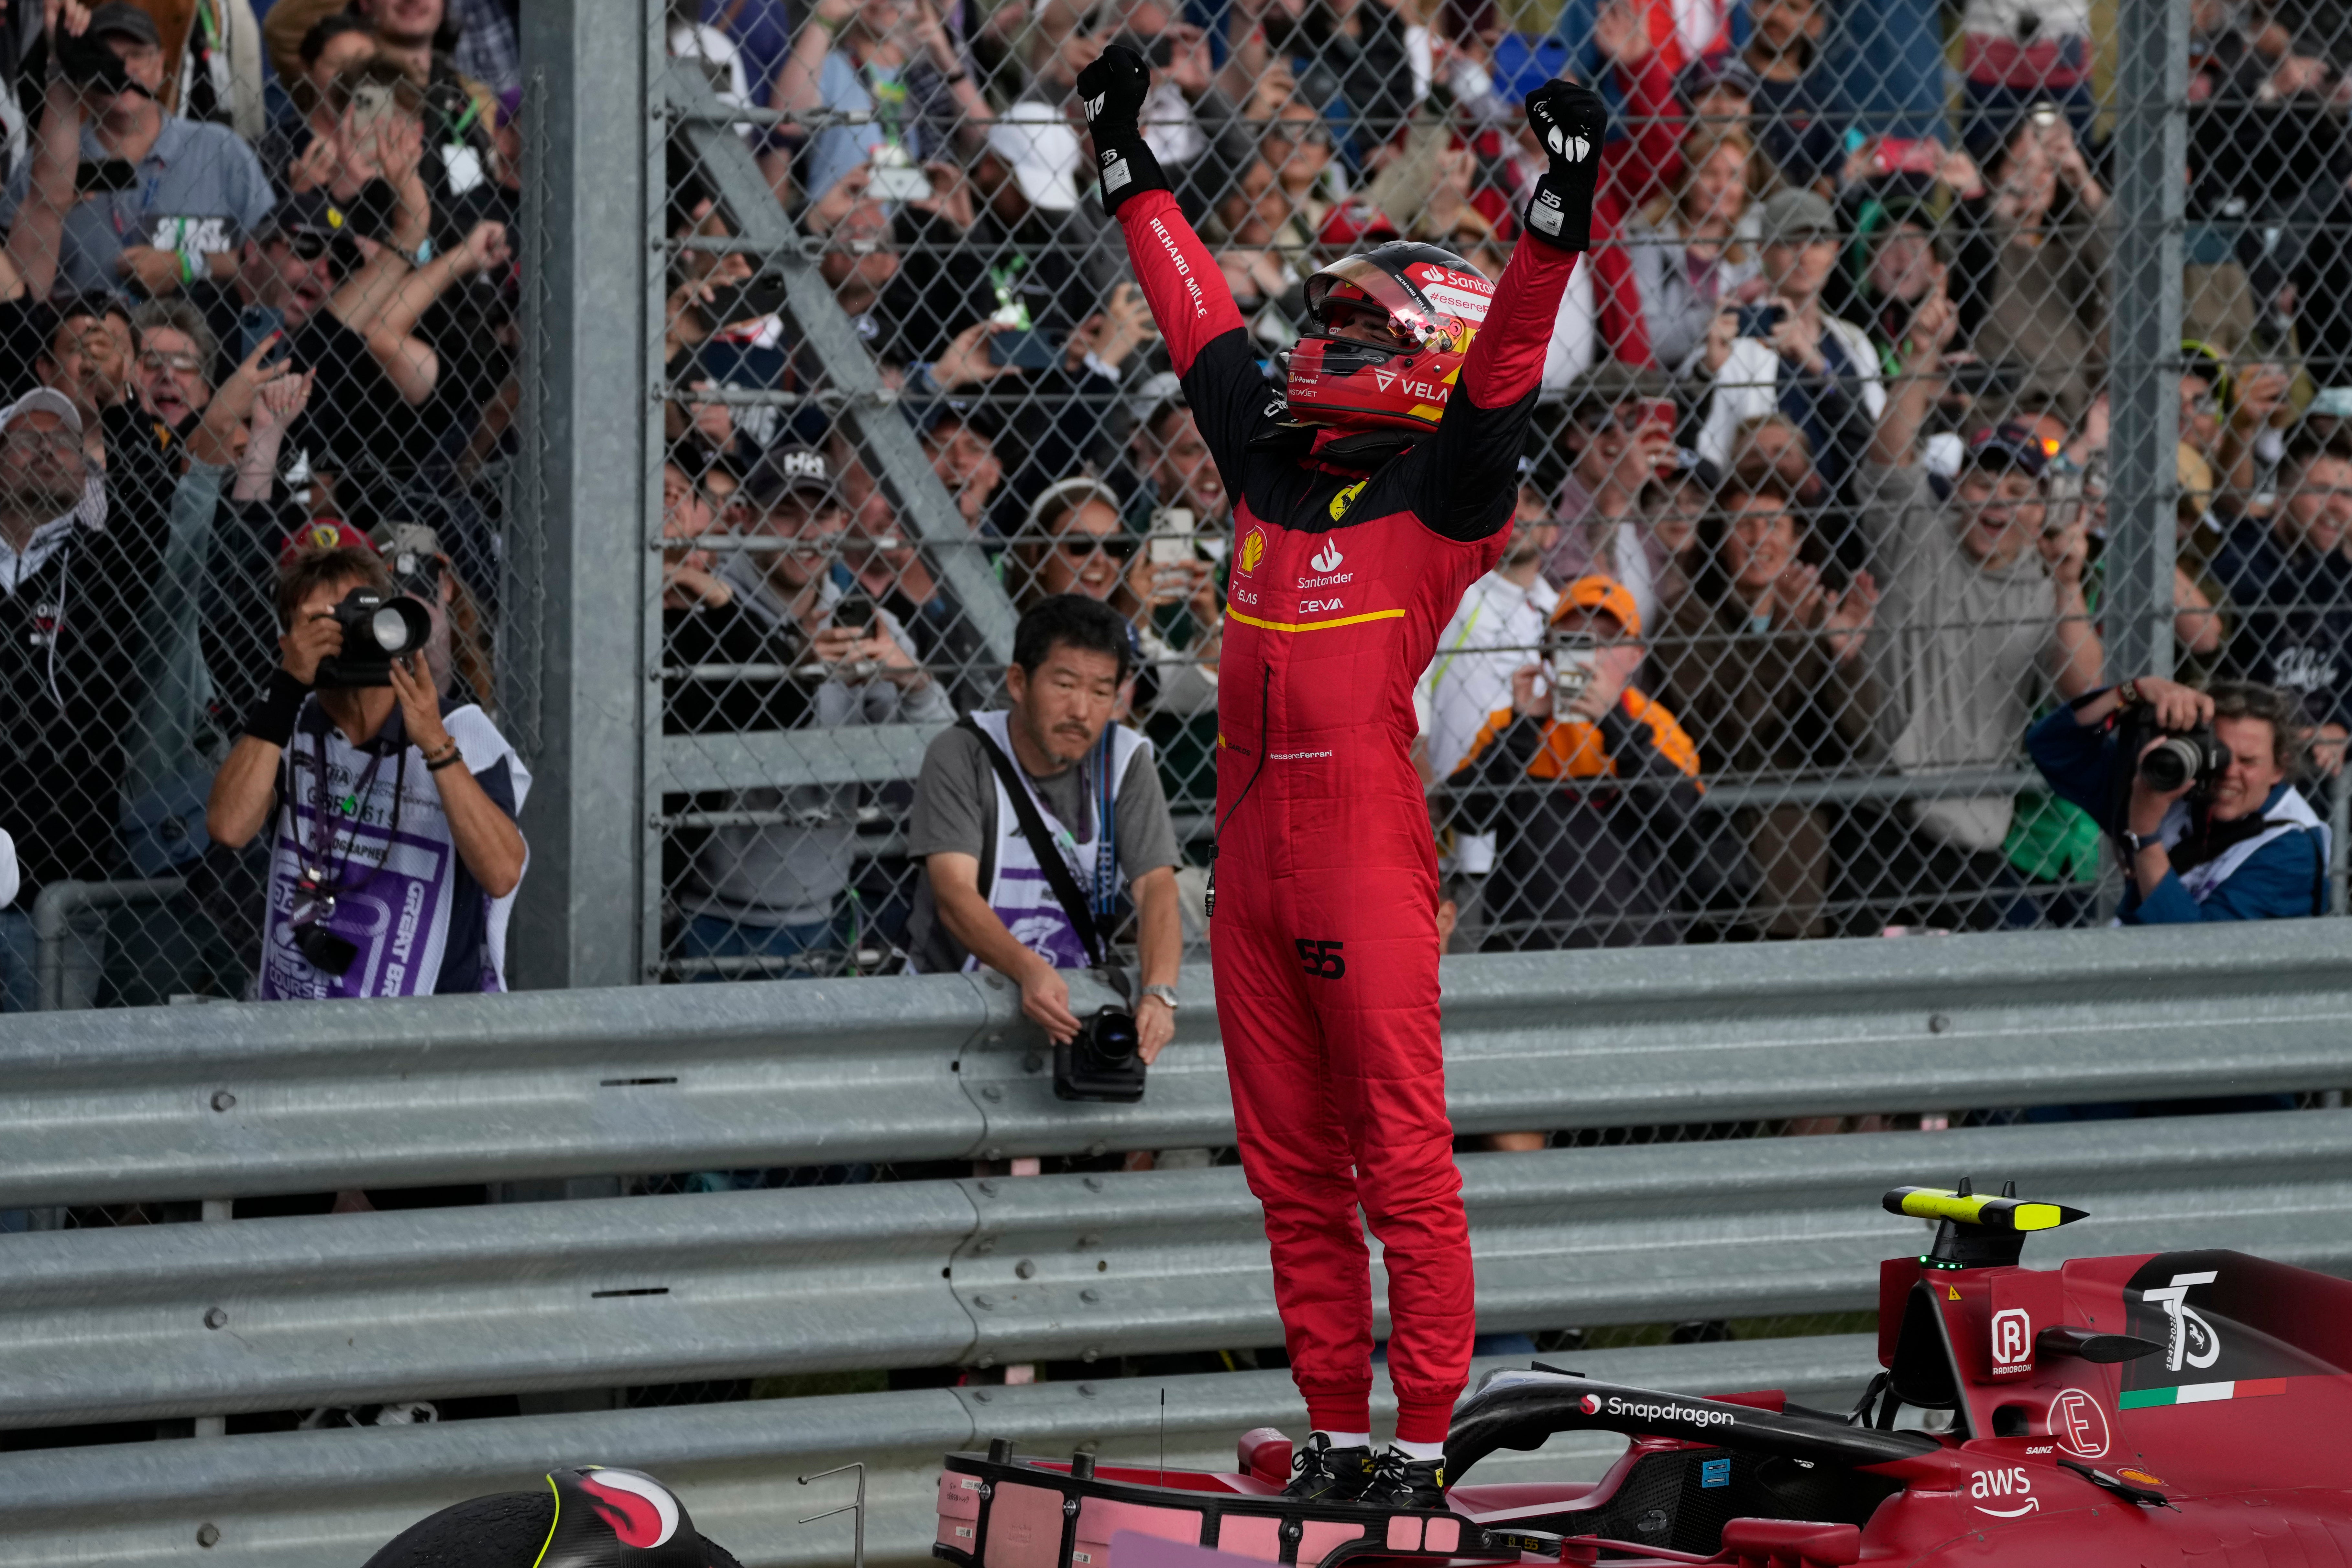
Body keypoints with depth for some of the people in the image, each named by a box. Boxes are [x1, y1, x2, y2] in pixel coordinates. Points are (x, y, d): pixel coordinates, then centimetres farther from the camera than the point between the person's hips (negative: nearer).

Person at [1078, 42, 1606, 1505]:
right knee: (1294, 1169, 10)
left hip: (1370, 862, -7)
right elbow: (1201, 317, 27)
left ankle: (1423, 1446, -4)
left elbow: (1501, 367, -16)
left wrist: (1559, 217, -29)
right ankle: (1335, 1433, 17)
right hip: (1254, 860, 7)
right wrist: (1132, 166, 35)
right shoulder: (1270, 465, 16)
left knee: (1404, 1164, -5)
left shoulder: (1441, 496, -2)